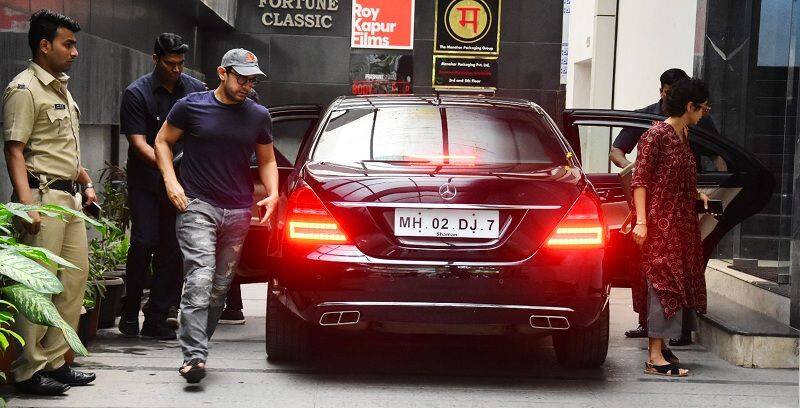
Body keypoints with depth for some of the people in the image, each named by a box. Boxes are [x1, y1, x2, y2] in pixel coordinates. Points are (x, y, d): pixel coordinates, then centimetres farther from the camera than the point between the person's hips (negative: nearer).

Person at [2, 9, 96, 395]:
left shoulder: (61, 88, 19)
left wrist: (86, 183, 24)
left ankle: (55, 361, 16)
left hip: (70, 197, 9)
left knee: (75, 277, 9)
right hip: (44, 196, -9)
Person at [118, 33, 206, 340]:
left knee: (173, 248, 0)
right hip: (146, 181, -3)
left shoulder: (196, 90, 6)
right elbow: (139, 142, -10)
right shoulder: (137, 93, -3)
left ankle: (156, 320, 6)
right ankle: (130, 312, 3)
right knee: (145, 241, -12)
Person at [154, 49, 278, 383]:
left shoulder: (258, 116, 10)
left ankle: (195, 348, 20)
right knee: (200, 279, -18)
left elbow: (267, 160, 20)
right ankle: (194, 356, -23)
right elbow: (162, 141, 11)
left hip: (238, 213, 4)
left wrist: (272, 193, 3)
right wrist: (171, 181, -3)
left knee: (220, 286, 7)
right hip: (198, 206, -4)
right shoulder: (192, 107, 1)